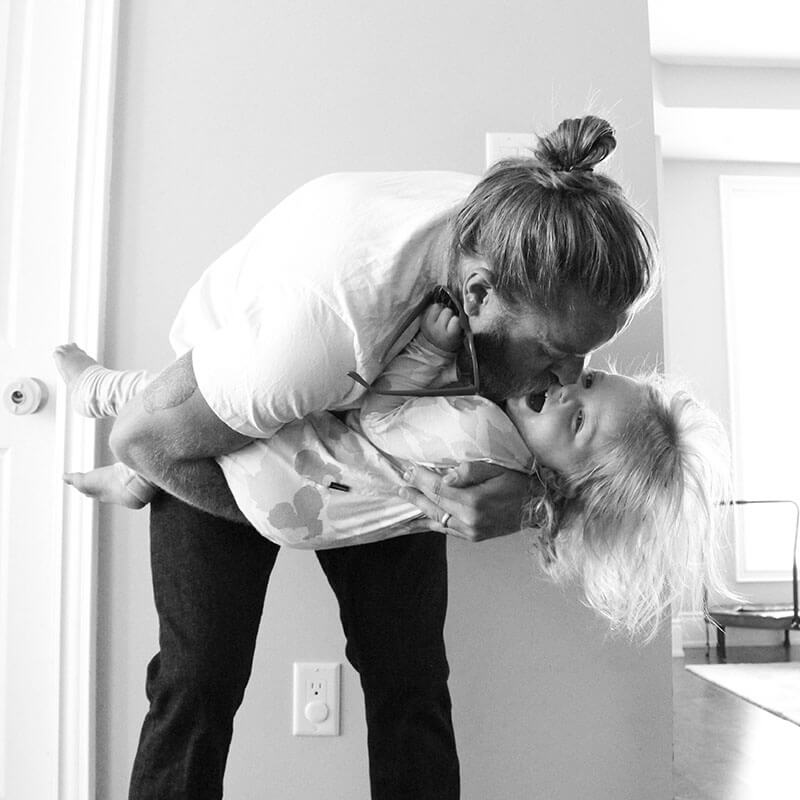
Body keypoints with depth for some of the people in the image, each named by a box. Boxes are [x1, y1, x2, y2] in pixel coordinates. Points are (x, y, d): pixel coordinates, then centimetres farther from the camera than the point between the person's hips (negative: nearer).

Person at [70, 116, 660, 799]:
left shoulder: (524, 255, -27)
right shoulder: (323, 324, -44)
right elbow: (143, 436, -27)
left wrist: (521, 488, -34)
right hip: (222, 426, -3)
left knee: (411, 682, -4)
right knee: (200, 678, -12)